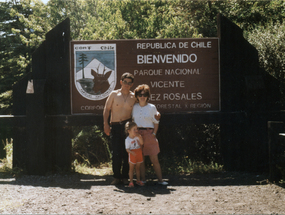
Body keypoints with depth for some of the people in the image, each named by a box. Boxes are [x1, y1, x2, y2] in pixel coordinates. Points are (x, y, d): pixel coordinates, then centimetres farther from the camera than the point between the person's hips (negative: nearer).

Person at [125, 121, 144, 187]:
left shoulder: (137, 136, 2)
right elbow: (127, 149, -13)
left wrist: (139, 137, -16)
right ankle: (131, 181, 7)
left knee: (138, 167, 12)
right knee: (131, 168, 2)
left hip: (139, 153, 4)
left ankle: (138, 180, 21)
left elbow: (141, 143, -5)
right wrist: (132, 152, -31)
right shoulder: (127, 139, -12)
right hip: (132, 155, -4)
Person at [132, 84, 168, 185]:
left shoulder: (152, 107, 3)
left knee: (154, 159, -4)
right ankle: (143, 179, 9)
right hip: (137, 134, 2)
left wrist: (154, 134, -4)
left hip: (149, 134, -2)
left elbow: (156, 122, 6)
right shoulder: (134, 107, 10)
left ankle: (160, 180, 0)